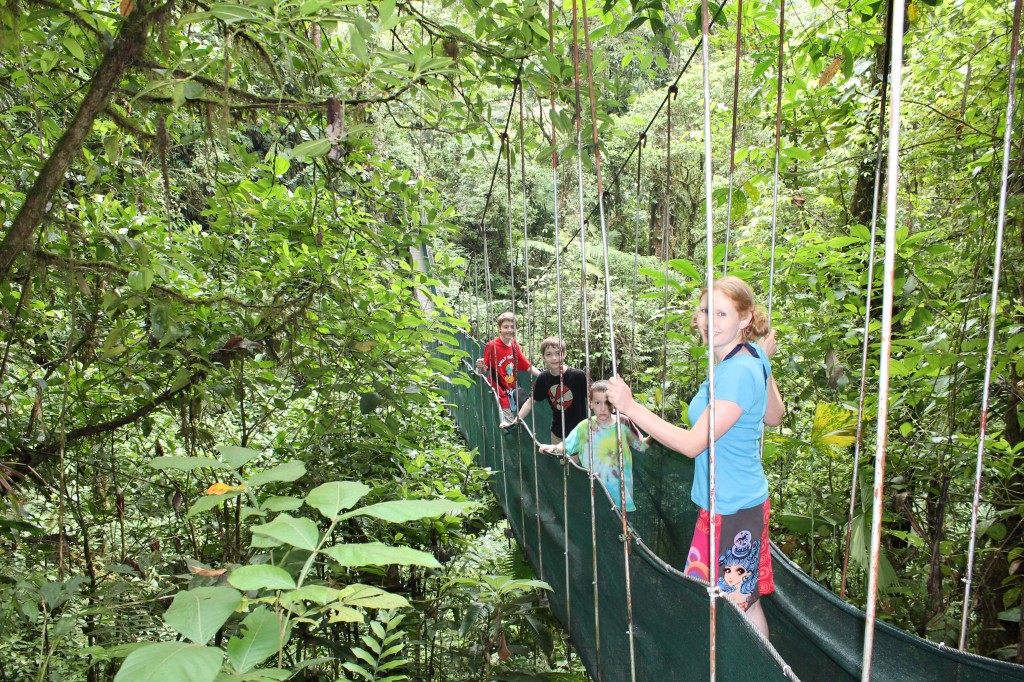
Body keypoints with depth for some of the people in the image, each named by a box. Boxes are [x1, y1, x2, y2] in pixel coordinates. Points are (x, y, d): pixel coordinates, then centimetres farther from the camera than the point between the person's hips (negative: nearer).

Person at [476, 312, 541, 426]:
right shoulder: (492, 346, -16)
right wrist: (480, 366, -35)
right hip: (498, 393, -6)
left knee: (514, 423, 16)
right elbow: (485, 369, -13)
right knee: (508, 425, -5)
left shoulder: (515, 345, 2)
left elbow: (527, 366, 7)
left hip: (511, 392, 7)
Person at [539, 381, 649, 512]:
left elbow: (641, 445, 5)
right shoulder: (584, 427, -6)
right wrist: (554, 448, -17)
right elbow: (566, 446, -1)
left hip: (620, 486, 0)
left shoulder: (623, 423, -6)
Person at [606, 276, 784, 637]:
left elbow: (693, 444, -25)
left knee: (741, 602, 8)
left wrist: (631, 408, -27)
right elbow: (774, 416, 17)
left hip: (733, 509, -10)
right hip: (723, 502, 10)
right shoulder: (752, 358, 3)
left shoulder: (738, 372, -26)